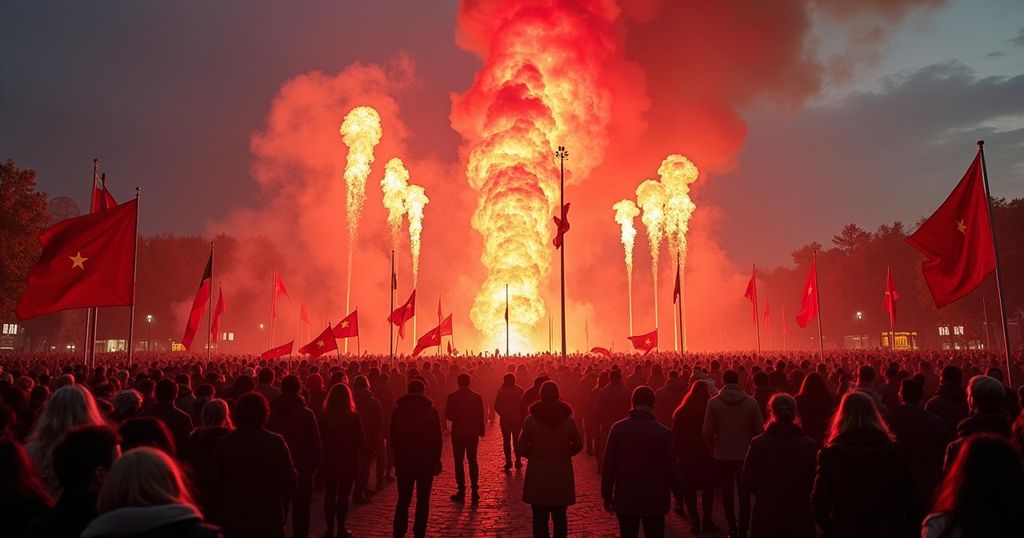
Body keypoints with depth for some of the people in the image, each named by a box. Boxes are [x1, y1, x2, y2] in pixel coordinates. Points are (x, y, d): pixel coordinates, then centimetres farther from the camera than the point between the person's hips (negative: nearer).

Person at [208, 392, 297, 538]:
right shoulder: (275, 442, -13)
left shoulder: (224, 443, -6)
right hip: (268, 520, -2)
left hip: (232, 521, 2)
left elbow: (214, 485, -1)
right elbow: (290, 482, -11)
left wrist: (215, 518, 10)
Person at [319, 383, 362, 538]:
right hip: (348, 460, -2)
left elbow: (319, 439, 0)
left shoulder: (324, 416, -7)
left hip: (329, 460, 2)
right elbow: (360, 441, -5)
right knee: (343, 495, 7)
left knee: (329, 494, 13)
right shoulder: (353, 416, -12)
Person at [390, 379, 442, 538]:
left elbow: (393, 438, 5)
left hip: (404, 462, 2)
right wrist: (437, 461, 4)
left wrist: (396, 459, 12)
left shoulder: (398, 410, 1)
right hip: (426, 462, -2)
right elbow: (437, 438, -4)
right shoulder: (431, 411, -5)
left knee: (403, 500, 11)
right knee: (423, 500, 8)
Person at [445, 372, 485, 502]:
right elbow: (480, 416, -2)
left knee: (459, 462, 6)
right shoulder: (477, 397, -4)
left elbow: (448, 415, -6)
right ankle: (474, 490, 9)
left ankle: (461, 491, 5)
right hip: (472, 433, 2)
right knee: (472, 461, 12)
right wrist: (481, 431, 8)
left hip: (457, 433, -2)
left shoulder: (452, 397, -9)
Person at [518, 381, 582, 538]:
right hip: (562, 476, 2)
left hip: (537, 477, -1)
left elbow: (522, 448, -5)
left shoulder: (531, 420, -9)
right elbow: (578, 445, 8)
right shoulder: (568, 420, -4)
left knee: (540, 517, 6)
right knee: (560, 517, 12)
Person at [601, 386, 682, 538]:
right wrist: (679, 493, 9)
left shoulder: (618, 429, -7)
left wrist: (607, 496, 4)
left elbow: (608, 465, -5)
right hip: (654, 501, -1)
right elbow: (672, 467, -7)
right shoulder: (663, 432, -10)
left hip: (625, 500, 1)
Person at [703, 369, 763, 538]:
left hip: (722, 455, -1)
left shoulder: (714, 402, -11)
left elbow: (708, 432, -10)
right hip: (746, 455, 1)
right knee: (744, 494, 12)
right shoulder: (751, 402, -8)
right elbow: (759, 430, -6)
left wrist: (714, 449, 7)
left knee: (727, 493, 13)